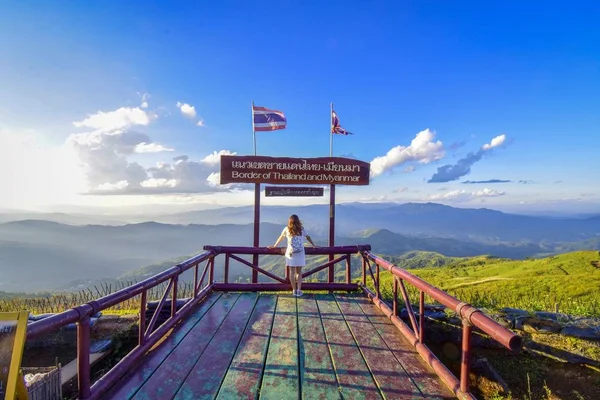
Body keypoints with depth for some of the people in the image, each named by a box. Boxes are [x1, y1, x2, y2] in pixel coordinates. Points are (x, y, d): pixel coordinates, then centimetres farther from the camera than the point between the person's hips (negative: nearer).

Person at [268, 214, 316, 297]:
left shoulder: (286, 229, 2)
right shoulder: (302, 229, 4)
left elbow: (280, 238, 14)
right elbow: (308, 237, 14)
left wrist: (274, 246, 26)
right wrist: (314, 245, 26)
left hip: (290, 254, -1)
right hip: (300, 254, 1)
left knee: (292, 272, 8)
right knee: (299, 272, 10)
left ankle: (294, 290, 13)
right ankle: (298, 290, 6)